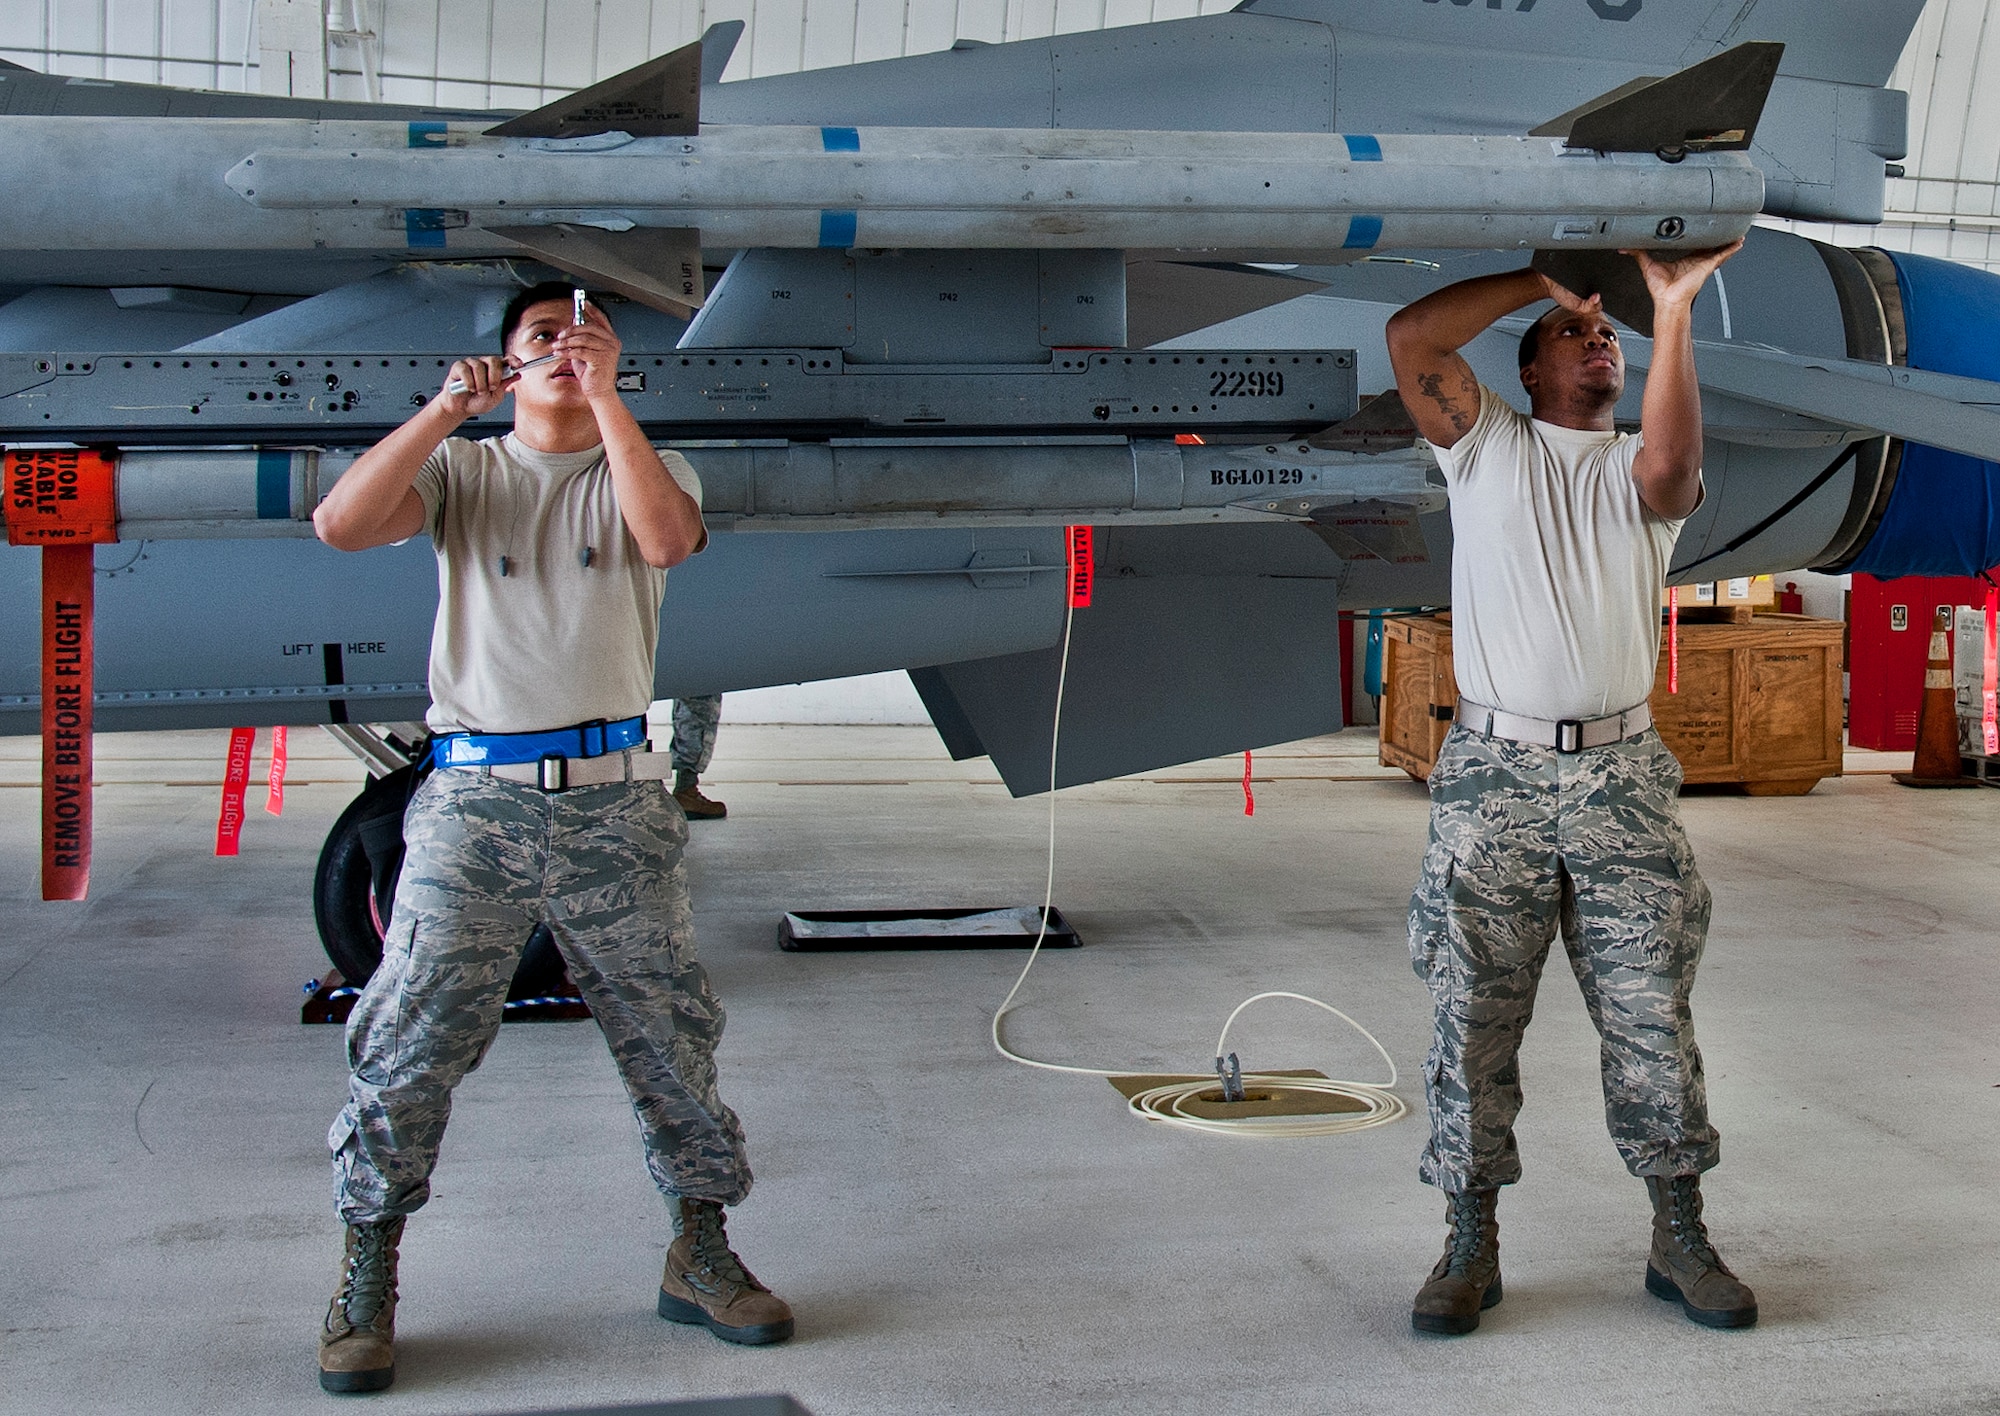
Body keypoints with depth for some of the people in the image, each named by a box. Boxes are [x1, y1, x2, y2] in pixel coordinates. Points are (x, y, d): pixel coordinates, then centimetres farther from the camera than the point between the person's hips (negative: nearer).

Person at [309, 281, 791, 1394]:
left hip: (612, 801, 1)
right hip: (475, 799, 0)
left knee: (673, 1037, 6)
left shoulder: (643, 468, 12)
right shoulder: (462, 471, 12)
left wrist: (605, 396, -12)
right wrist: (449, 407, -10)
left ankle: (701, 1258, 23)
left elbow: (668, 540, -12)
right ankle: (367, 1283, 12)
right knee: (410, 1042, -3)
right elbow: (342, 525, -6)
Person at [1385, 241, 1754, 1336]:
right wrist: (1542, 283, 0)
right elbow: (1411, 339, -5)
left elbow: (1669, 467, -14)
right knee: (1473, 1018, 1)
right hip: (1492, 774, -1)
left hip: (1620, 777, 1)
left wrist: (1672, 310, -16)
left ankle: (1679, 1239, 14)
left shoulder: (1637, 471, 12)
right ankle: (1471, 1245, 11)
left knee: (1652, 1013, 3)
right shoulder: (1486, 446, 10)